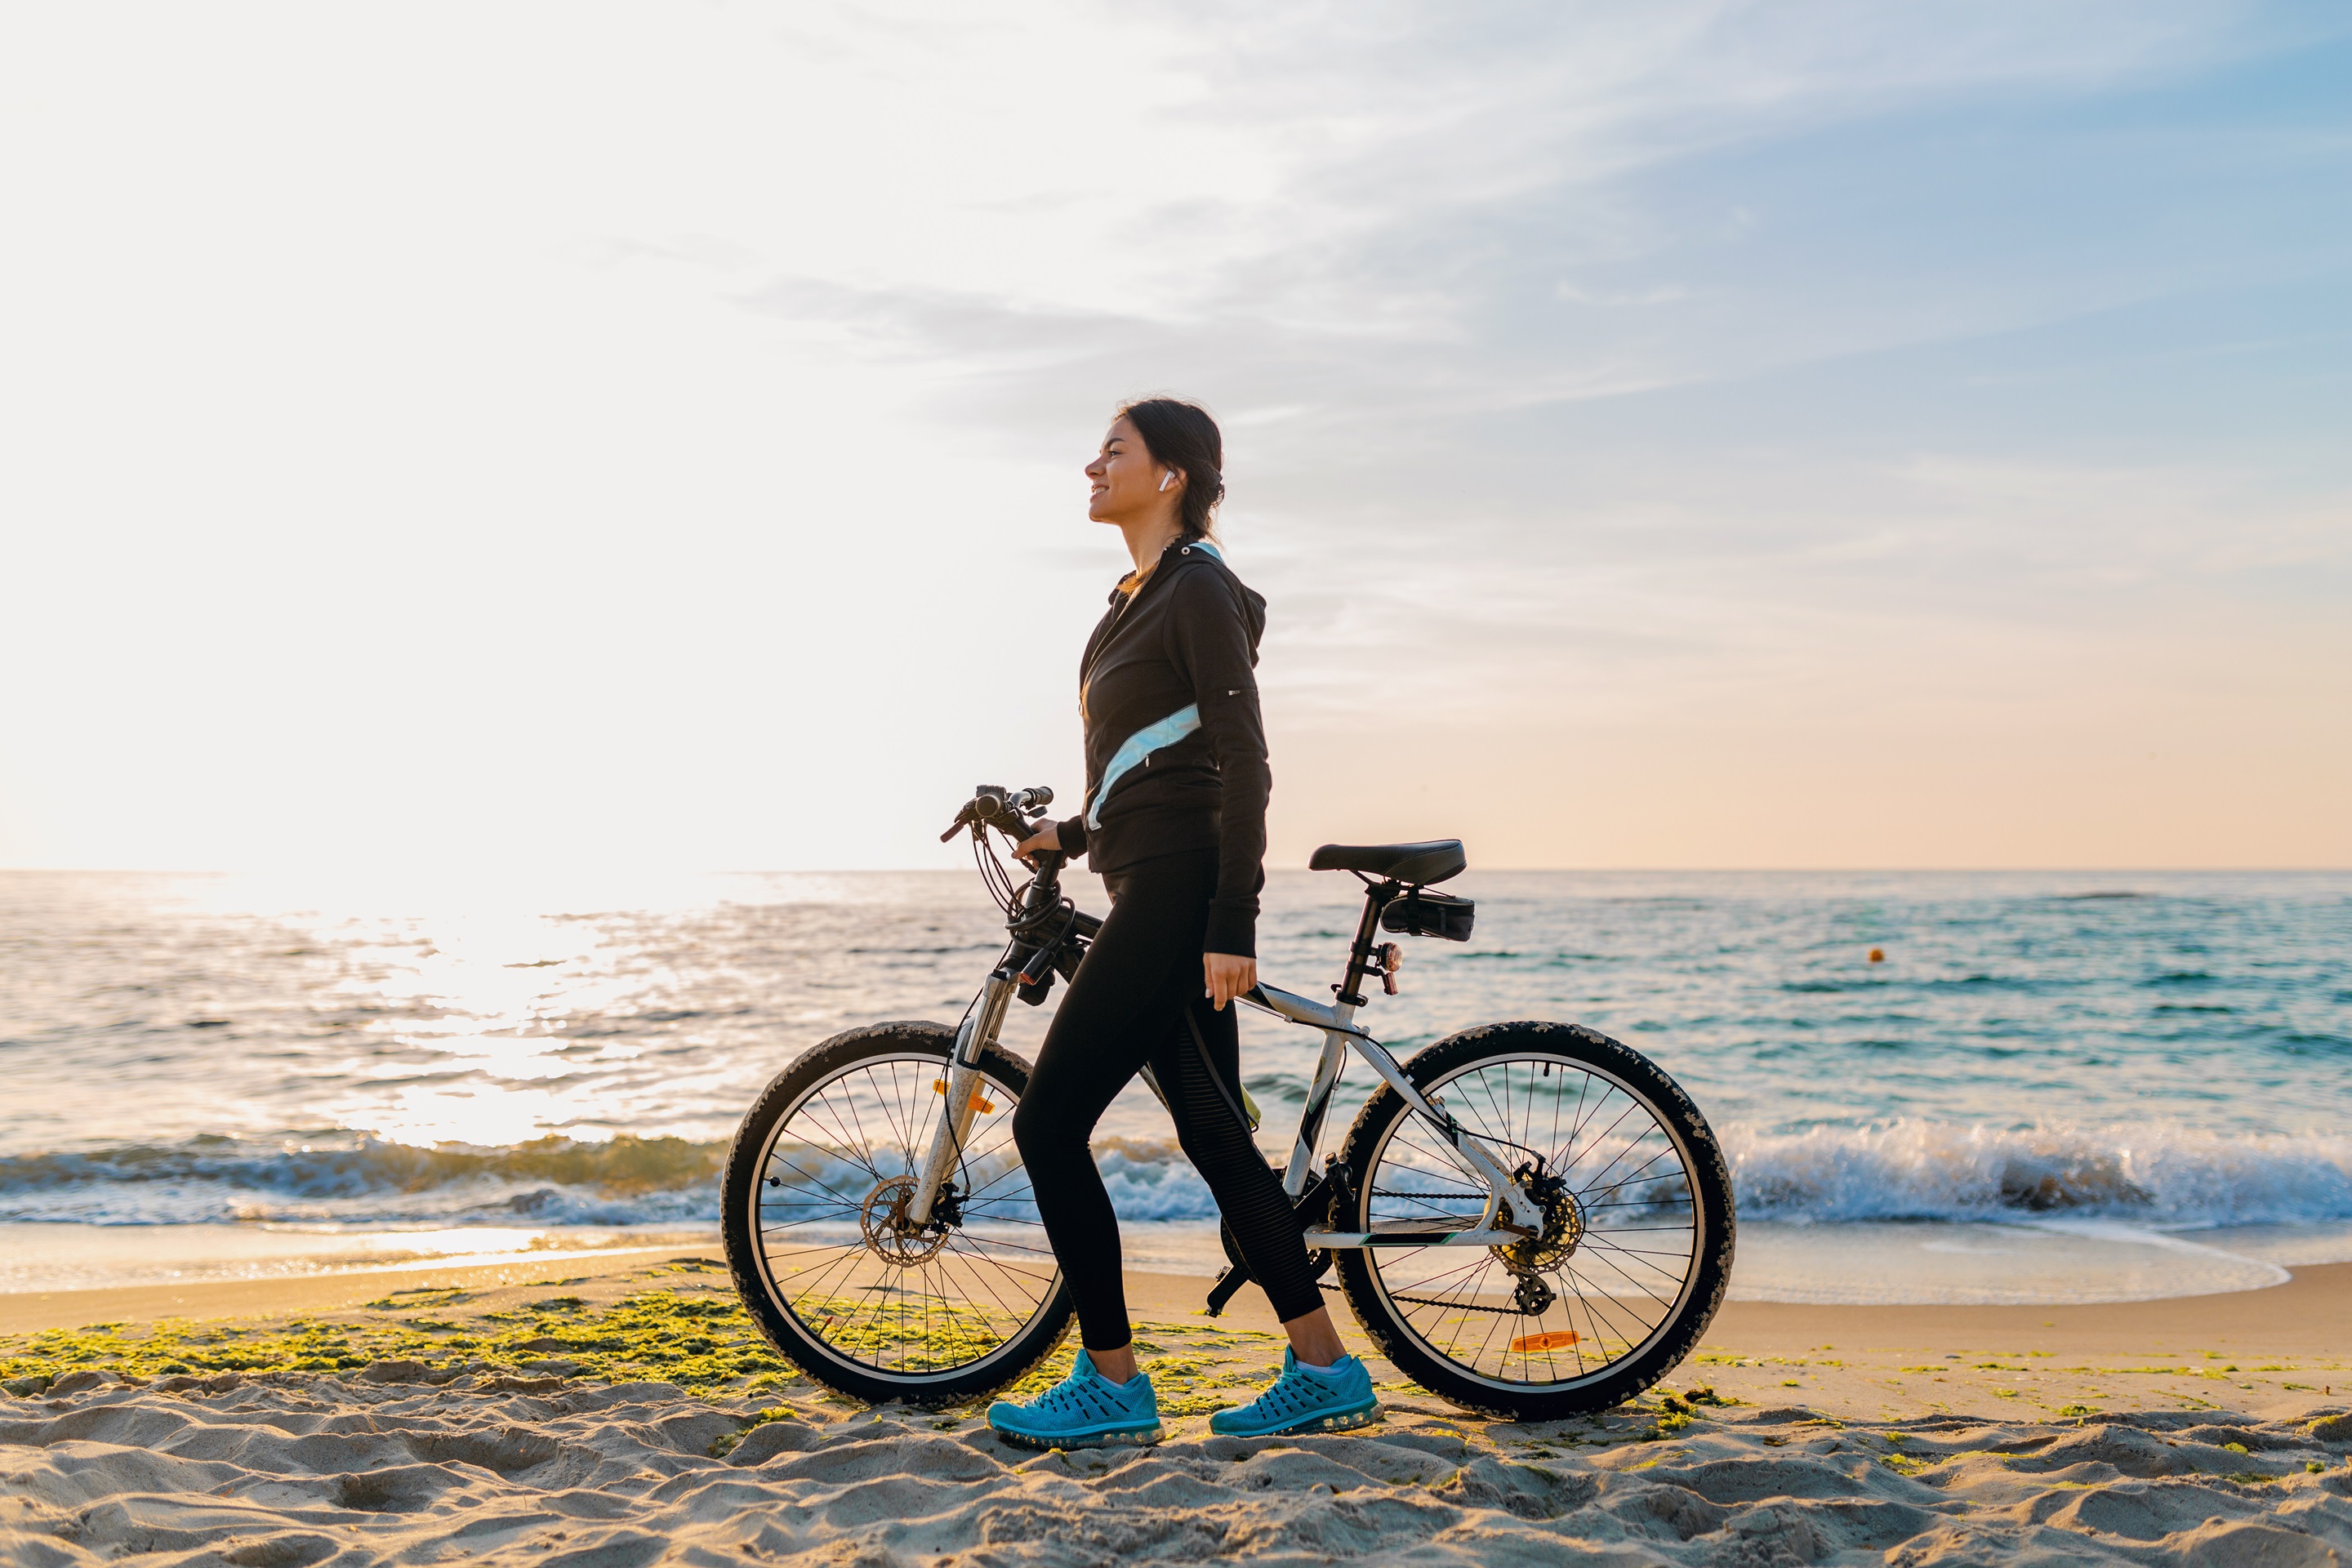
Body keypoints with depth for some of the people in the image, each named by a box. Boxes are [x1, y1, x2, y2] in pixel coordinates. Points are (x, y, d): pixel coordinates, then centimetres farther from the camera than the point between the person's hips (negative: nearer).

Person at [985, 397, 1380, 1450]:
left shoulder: (1202, 592, -11)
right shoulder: (1141, 596, 17)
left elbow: (1242, 764, -17)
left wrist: (1233, 928, -20)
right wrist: (1072, 831, 22)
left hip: (1179, 891, -10)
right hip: (1151, 889, 10)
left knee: (1049, 1122, -8)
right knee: (1213, 1135, 10)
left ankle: (1112, 1385, 1)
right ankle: (1325, 1374, 15)